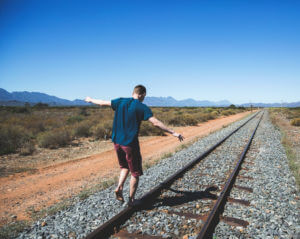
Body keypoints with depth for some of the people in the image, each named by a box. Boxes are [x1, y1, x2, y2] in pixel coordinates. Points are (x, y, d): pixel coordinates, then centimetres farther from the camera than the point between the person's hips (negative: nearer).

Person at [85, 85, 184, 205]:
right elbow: (155, 122, -19)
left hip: (117, 141, 6)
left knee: (124, 167, 26)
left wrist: (91, 100, 37)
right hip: (130, 143, -6)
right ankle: (131, 199, 17)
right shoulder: (142, 107, -10)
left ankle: (119, 187, 8)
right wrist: (173, 133, -17)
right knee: (135, 172, 10)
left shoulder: (120, 102, 4)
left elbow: (103, 102, 18)